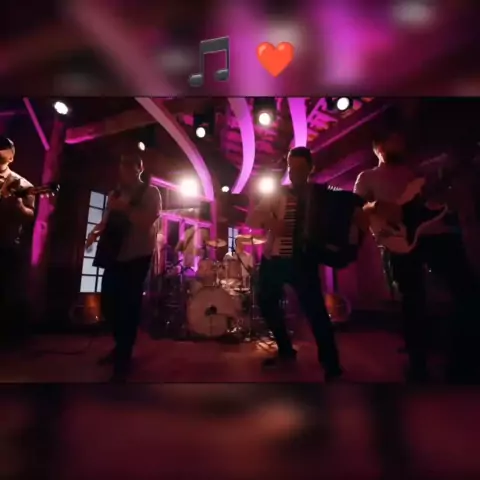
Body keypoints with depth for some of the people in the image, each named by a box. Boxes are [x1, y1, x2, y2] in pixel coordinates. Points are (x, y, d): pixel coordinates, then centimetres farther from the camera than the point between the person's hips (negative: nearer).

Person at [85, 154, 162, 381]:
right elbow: (107, 220, 19)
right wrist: (96, 231, 2)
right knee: (108, 302, 8)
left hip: (138, 256, -6)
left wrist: (124, 208, -22)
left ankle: (124, 356, 14)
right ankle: (121, 345, 30)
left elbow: (148, 220, -18)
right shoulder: (115, 194, 15)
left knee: (129, 305, -2)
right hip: (115, 254, 6)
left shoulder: (150, 192, -3)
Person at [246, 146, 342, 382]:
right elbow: (251, 218, 0)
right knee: (266, 303, 10)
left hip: (304, 260, -3)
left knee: (315, 309, -10)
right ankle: (286, 350, 32)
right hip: (274, 259, 3)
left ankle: (331, 364, 8)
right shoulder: (278, 195, 7)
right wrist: (269, 222, -19)